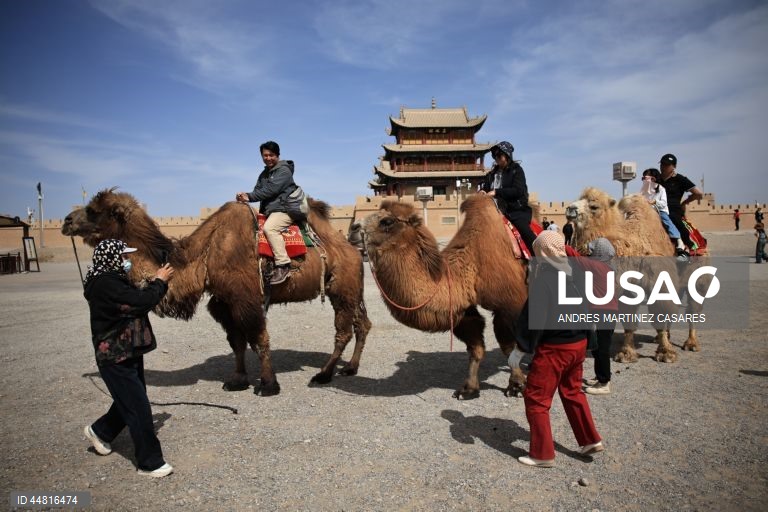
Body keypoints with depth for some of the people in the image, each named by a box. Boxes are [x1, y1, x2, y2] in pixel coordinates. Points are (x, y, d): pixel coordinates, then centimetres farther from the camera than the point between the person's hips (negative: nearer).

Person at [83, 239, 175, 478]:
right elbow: (141, 301, -28)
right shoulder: (105, 284, -22)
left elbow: (138, 298, 14)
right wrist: (160, 281, -14)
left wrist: (158, 281, 2)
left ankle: (99, 431, 45)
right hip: (116, 359, -10)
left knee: (129, 402, 22)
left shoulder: (115, 280, 10)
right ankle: (150, 462, 8)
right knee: (139, 408, -4)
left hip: (129, 353, 10)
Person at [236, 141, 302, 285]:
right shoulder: (264, 174, 20)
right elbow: (258, 191, 10)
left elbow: (270, 190, -17)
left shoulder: (284, 171, -7)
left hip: (283, 209, -10)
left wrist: (249, 197, -17)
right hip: (268, 211, 10)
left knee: (269, 228, -33)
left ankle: (283, 265, -35)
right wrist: (246, 197, -12)